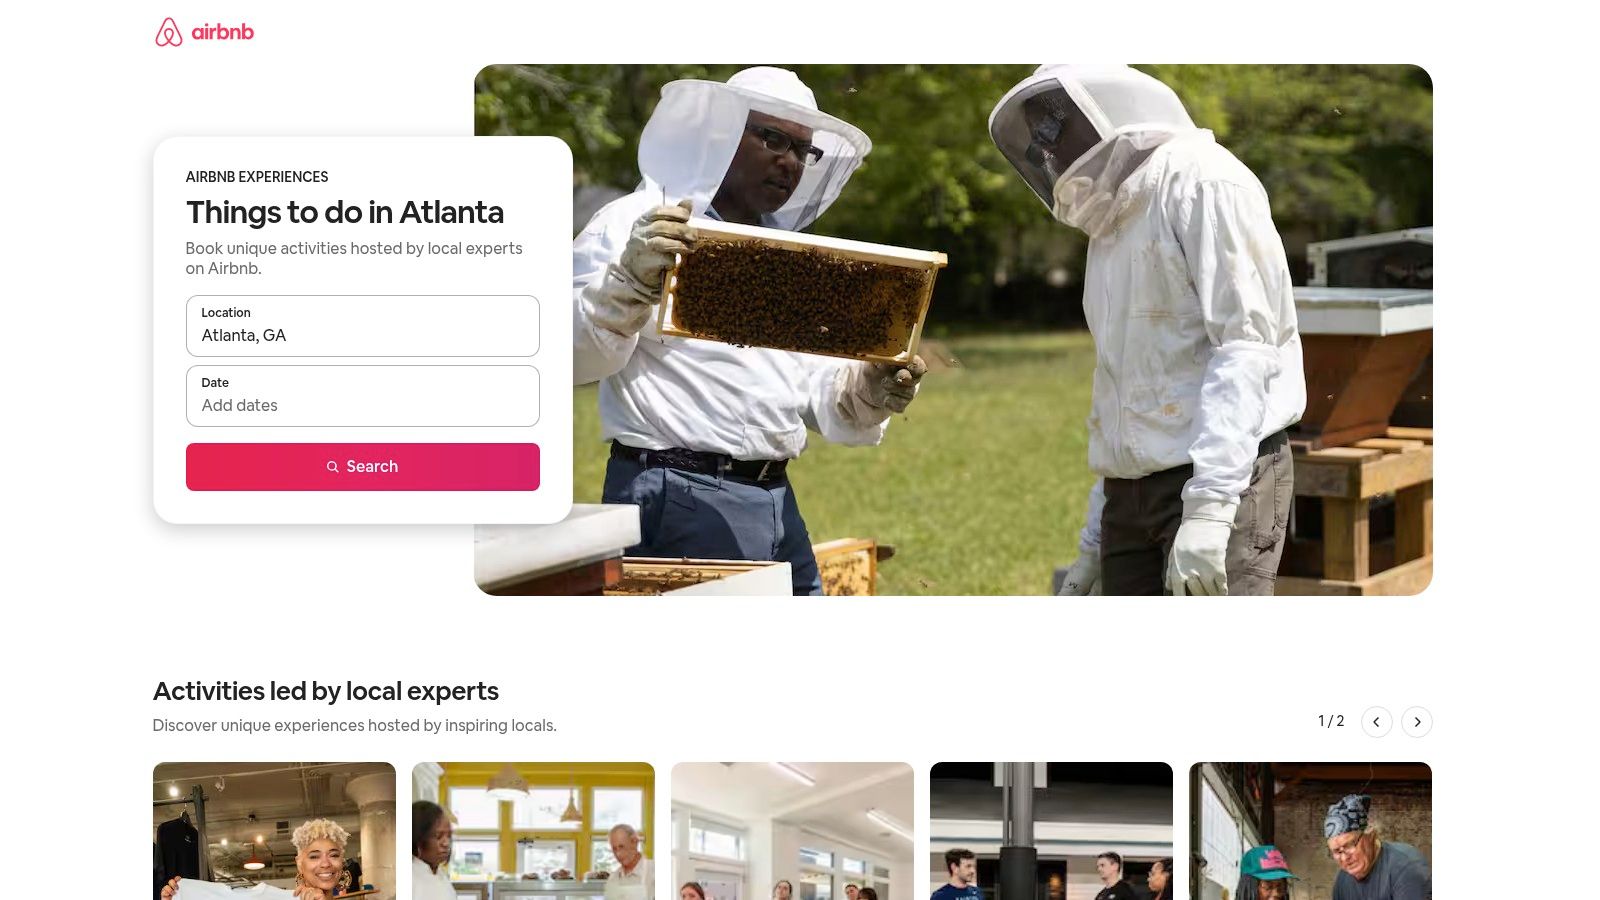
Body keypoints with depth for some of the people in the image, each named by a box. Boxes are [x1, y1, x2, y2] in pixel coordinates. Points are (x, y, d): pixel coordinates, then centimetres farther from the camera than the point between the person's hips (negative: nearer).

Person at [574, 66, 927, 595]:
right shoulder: (632, 226, -3)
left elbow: (820, 395, 19)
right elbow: (568, 354, -14)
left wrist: (867, 394, -2)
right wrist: (631, 283, -29)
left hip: (778, 504, 7)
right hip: (675, 502, -7)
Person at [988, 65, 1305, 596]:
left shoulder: (1199, 181, -7)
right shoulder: (1110, 226, 21)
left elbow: (1246, 346, -17)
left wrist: (1208, 507, -26)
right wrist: (1093, 544, 20)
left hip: (1224, 481, -9)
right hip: (1133, 494, 9)